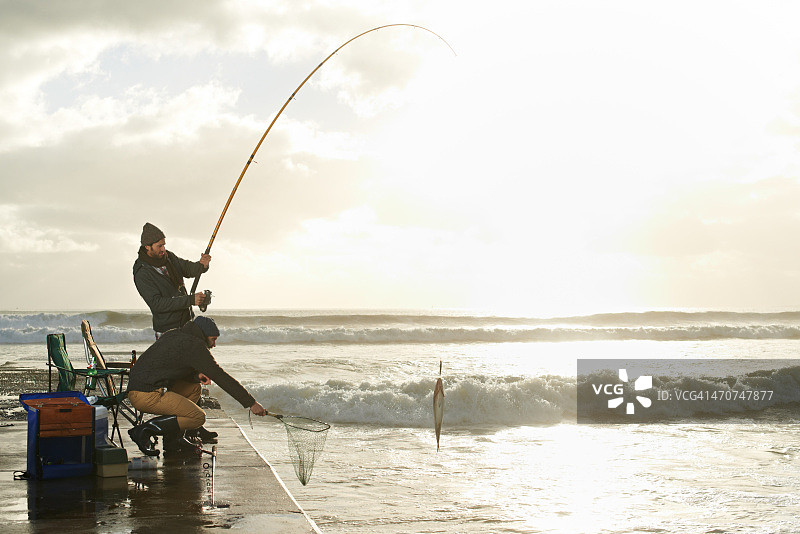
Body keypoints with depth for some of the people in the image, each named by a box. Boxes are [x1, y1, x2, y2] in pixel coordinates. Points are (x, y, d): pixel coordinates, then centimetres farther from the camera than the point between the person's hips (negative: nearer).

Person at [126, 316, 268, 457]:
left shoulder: (173, 335, 19)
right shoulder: (195, 346, -8)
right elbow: (221, 377, -8)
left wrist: (196, 375, 6)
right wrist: (251, 403, -6)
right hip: (147, 395, -10)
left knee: (194, 388, 21)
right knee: (198, 417, -9)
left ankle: (172, 440, 13)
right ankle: (144, 430, -10)